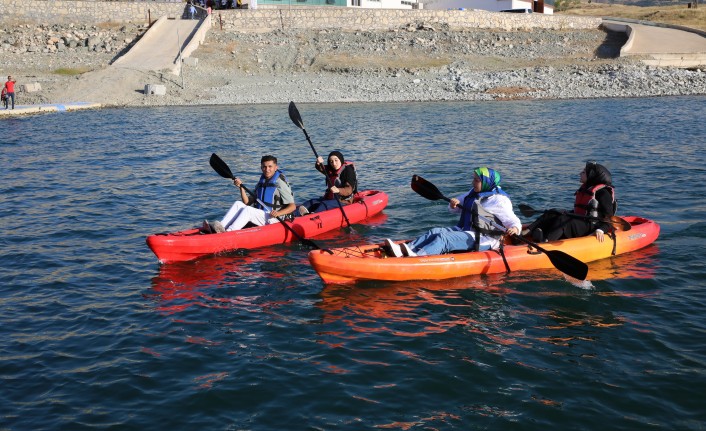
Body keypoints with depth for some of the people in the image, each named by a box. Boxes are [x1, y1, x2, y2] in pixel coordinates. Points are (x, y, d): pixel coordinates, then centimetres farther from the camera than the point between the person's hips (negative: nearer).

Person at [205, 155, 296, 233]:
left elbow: (292, 206, -11)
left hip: (273, 220, -7)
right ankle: (221, 228, -28)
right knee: (238, 204, -9)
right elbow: (248, 202, 10)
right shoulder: (261, 183, 15)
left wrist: (278, 213, -28)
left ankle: (227, 232, -43)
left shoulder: (280, 184, -7)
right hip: (260, 216, 7)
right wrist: (241, 187, -3)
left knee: (248, 210, -28)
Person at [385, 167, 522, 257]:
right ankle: (403, 250, -33)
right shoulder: (473, 194, 20)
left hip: (482, 240, -8)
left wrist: (514, 228, -32)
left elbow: (513, 220, -9)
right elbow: (456, 209, 27)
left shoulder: (499, 200, -6)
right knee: (435, 232, -13)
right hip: (464, 231, 8)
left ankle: (417, 256, -52)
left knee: (444, 238, -29)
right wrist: (454, 204, 3)